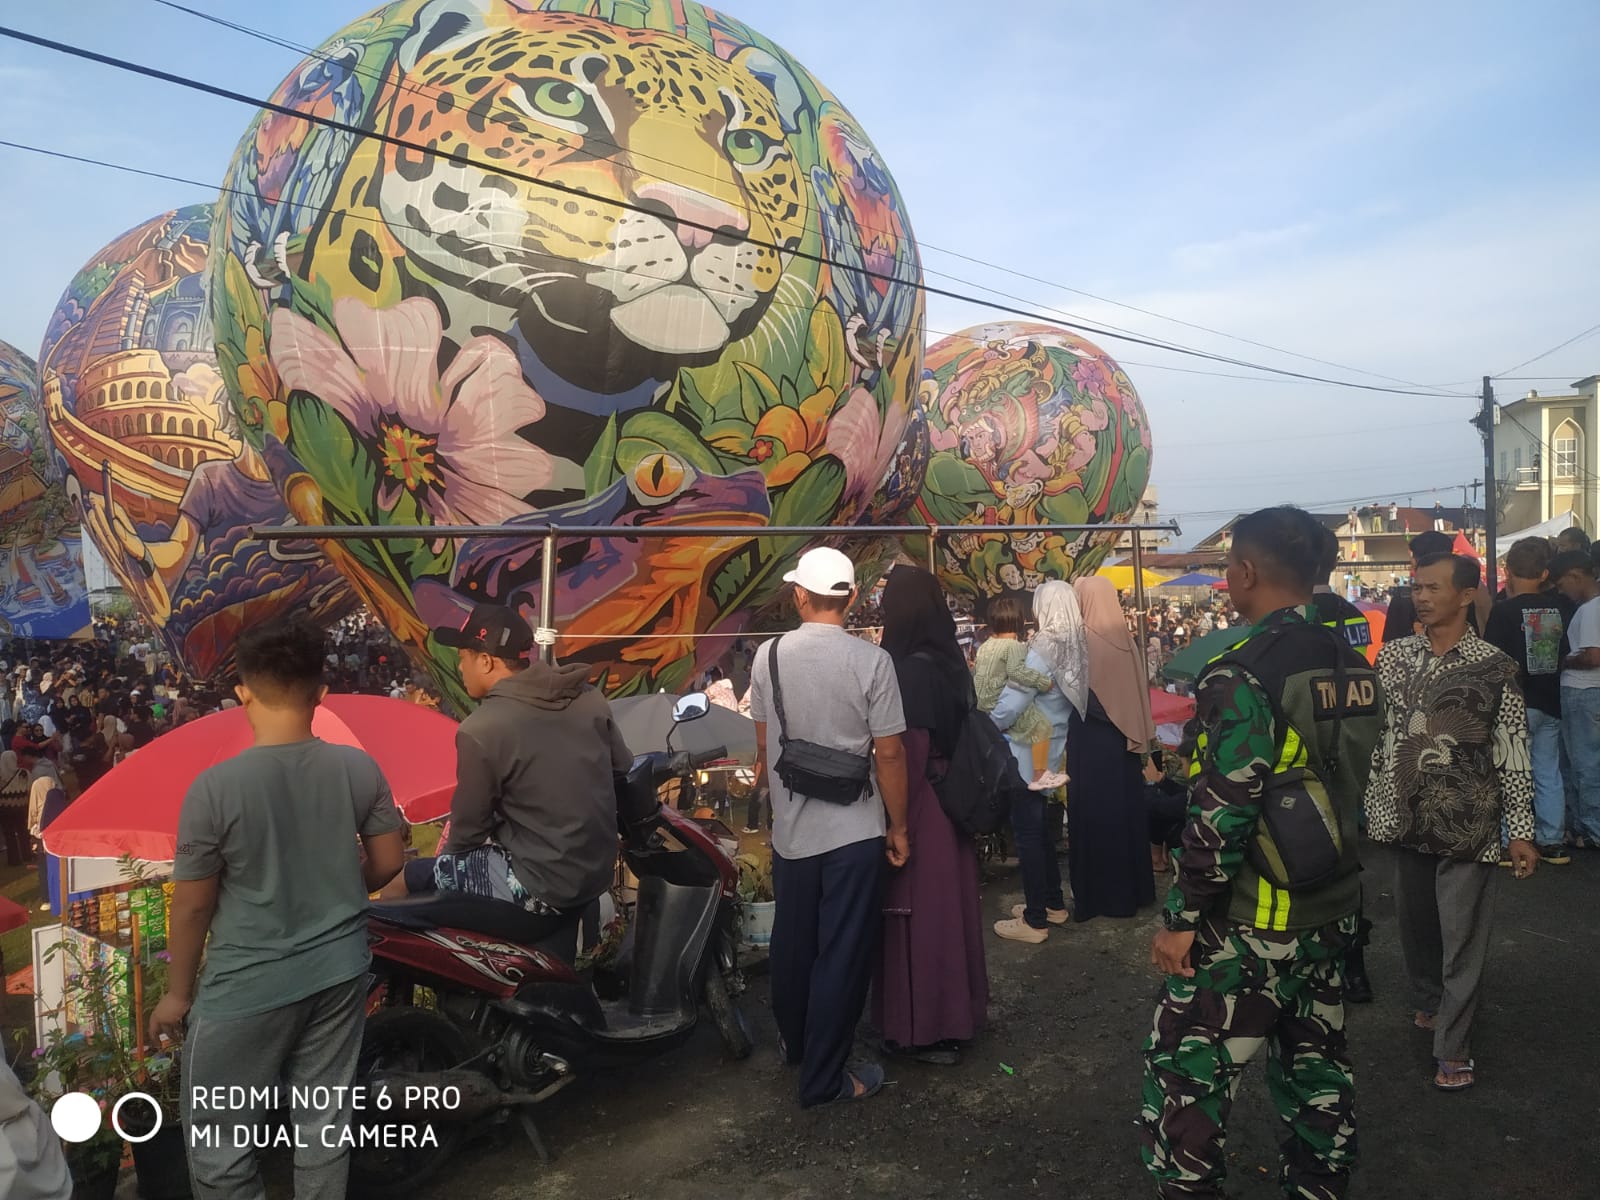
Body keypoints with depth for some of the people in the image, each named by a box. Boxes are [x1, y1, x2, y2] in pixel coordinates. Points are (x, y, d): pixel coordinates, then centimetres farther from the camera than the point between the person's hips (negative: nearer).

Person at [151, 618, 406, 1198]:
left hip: (247, 987, -4)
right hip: (339, 971, 4)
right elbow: (388, 863, 1)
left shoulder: (215, 786, -19)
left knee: (218, 1138, 15)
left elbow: (192, 904, -10)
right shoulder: (360, 768, -9)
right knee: (325, 1125, 17)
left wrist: (178, 993, 5)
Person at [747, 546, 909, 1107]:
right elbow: (889, 753, -12)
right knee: (842, 955, 8)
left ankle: (793, 1042, 43)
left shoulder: (768, 656, -4)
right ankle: (824, 1077, 18)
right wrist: (898, 827, 0)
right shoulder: (871, 661, -15)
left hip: (789, 830, 4)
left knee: (793, 943, 21)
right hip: (854, 831, -4)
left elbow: (763, 749, 5)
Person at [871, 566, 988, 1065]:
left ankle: (925, 1028, 16)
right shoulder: (948, 662, 5)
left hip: (919, 806, -9)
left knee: (917, 913, 4)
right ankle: (955, 1013, 33)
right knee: (946, 906, 18)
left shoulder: (909, 669, -21)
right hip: (950, 802, 9)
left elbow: (908, 754, -22)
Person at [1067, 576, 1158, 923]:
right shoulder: (1123, 636, 2)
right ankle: (1133, 888, 25)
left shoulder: (1082, 639, -16)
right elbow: (1139, 687, 7)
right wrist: (1137, 731, 15)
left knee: (1094, 813, 2)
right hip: (1123, 737, 7)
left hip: (1091, 741, -6)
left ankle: (1098, 895, 9)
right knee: (1125, 806, 15)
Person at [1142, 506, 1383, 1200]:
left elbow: (1221, 815, -23)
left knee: (1184, 1072, 4)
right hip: (1333, 910, 8)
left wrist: (1185, 920, -14)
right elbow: (1350, 781, 12)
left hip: (1249, 928, -8)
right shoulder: (1353, 667, 4)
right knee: (1316, 1065, 20)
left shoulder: (1243, 678, -21)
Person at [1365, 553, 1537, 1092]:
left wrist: (1522, 829, -7)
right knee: (1414, 922, 18)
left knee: (1463, 937, 2)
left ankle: (1453, 1047, 14)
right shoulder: (1393, 655, 3)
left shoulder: (1494, 668, -7)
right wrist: (1372, 801, 7)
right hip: (1406, 819, 4)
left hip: (1468, 824, -4)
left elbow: (1514, 755, -5)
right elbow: (1374, 733, 9)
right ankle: (1428, 1001, 42)